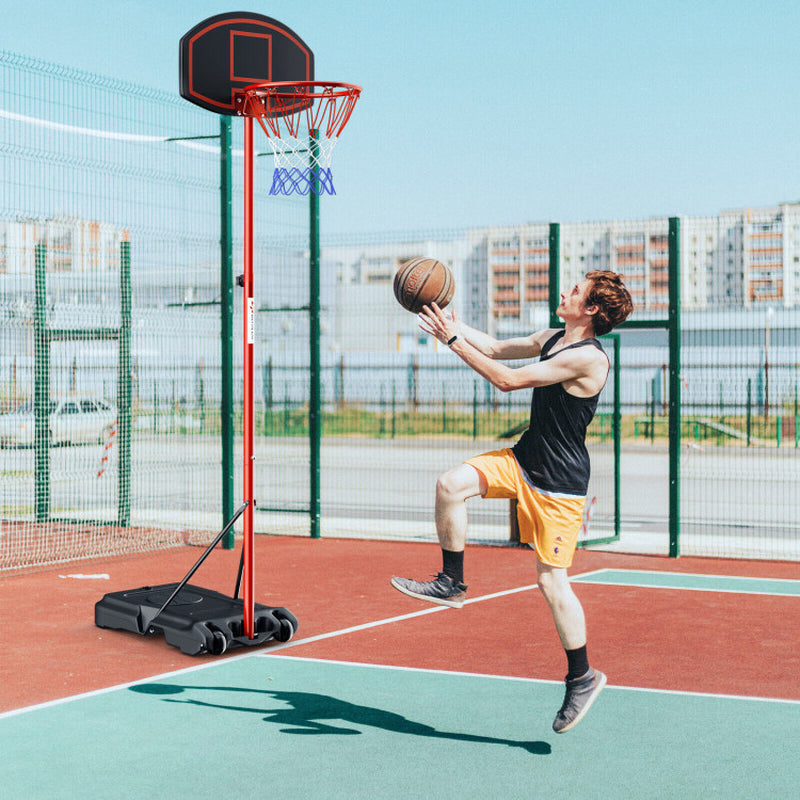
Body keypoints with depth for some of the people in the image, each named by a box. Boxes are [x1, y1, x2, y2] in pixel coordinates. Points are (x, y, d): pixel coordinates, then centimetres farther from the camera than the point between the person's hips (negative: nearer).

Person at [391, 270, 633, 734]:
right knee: (452, 485, -13)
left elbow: (507, 380, -22)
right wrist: (450, 320, 12)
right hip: (524, 460, 8)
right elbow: (498, 349, 21)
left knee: (552, 579, -5)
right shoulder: (554, 339, 7)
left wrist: (453, 341, -18)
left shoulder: (588, 357, -21)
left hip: (559, 482, -8)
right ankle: (452, 584, 3)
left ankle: (583, 677, 12)